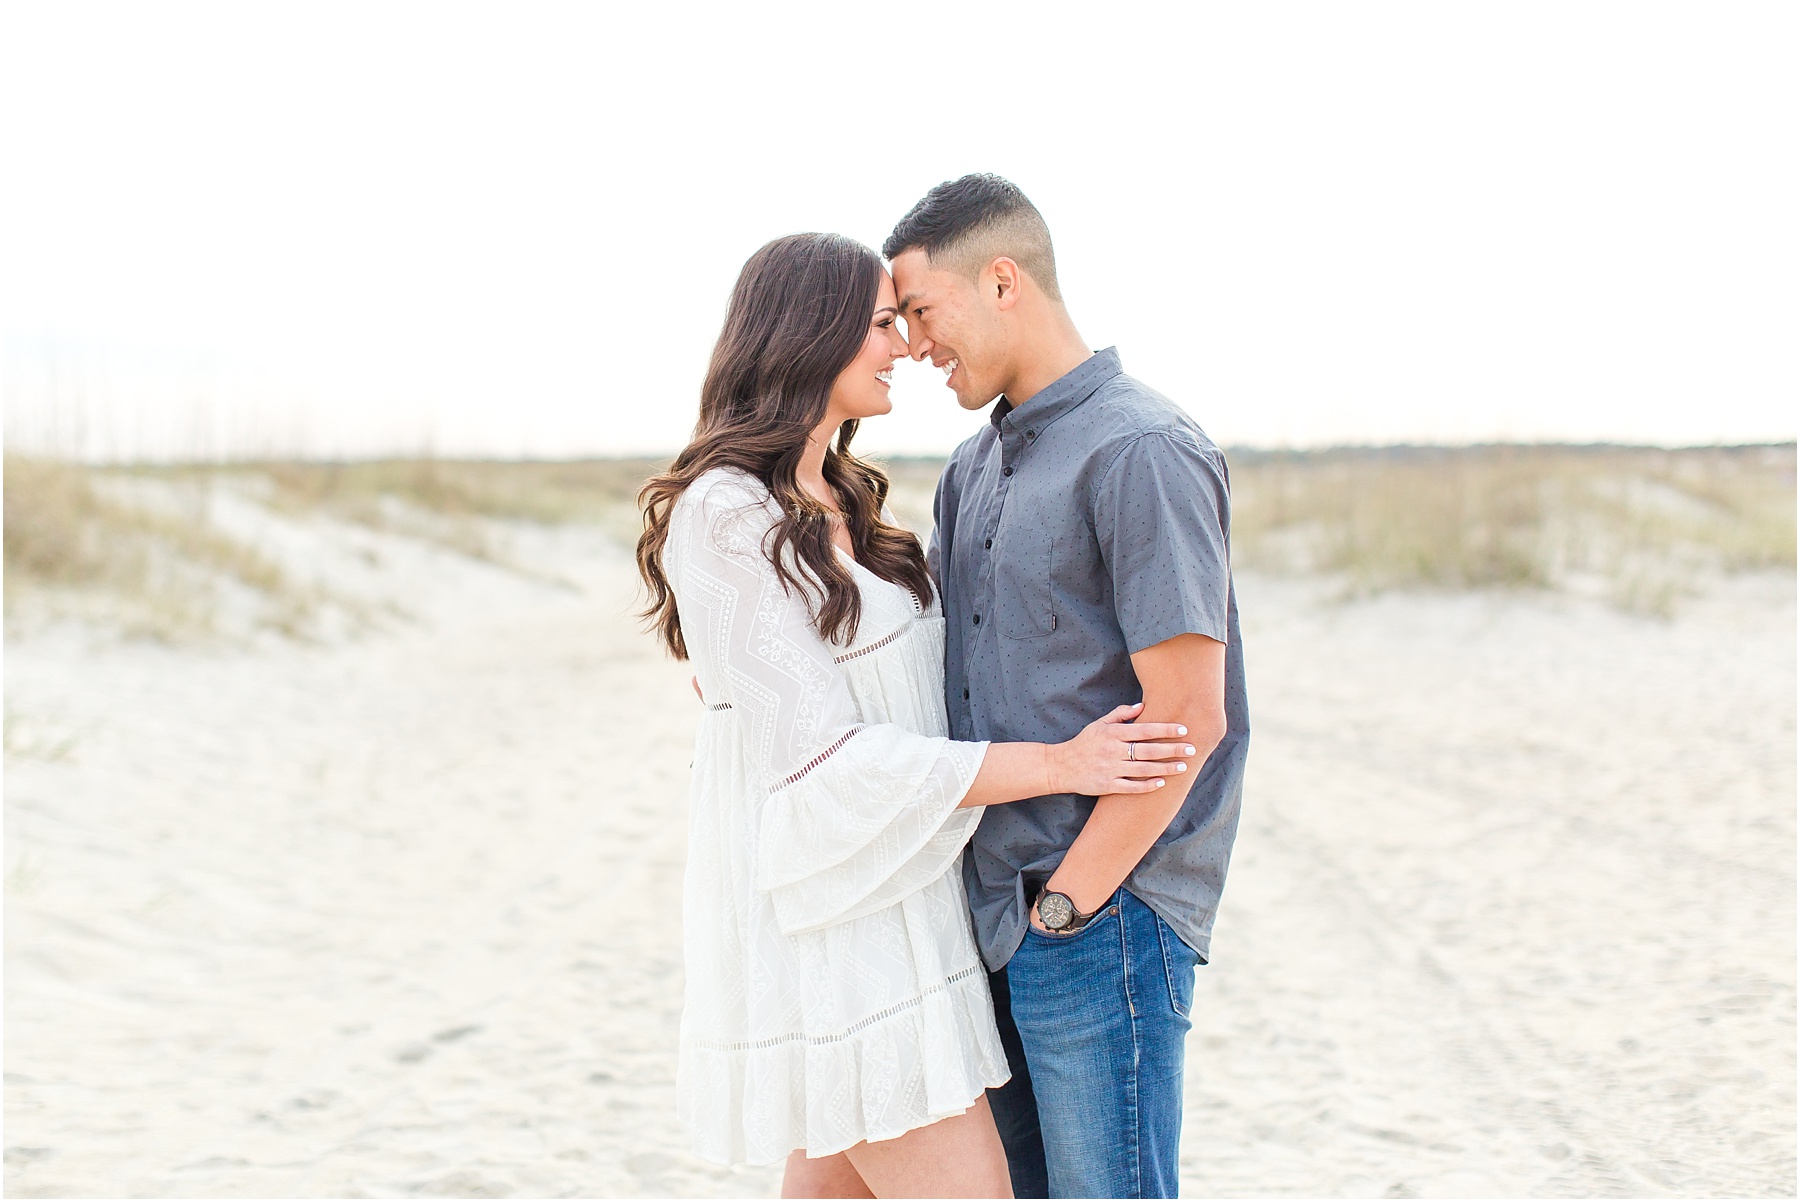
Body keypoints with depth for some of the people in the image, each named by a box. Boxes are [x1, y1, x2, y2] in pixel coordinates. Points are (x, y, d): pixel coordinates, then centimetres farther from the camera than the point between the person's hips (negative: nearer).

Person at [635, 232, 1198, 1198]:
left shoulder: (840, 504, 13)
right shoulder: (723, 520, -15)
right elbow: (829, 757, -19)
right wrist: (1059, 764, -17)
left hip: (889, 896, 9)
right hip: (828, 912, -9)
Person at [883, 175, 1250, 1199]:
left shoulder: (1141, 451, -14)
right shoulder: (977, 467, 16)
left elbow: (1187, 717, -19)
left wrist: (1070, 899, -15)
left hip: (1103, 920, -9)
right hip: (997, 918, 9)